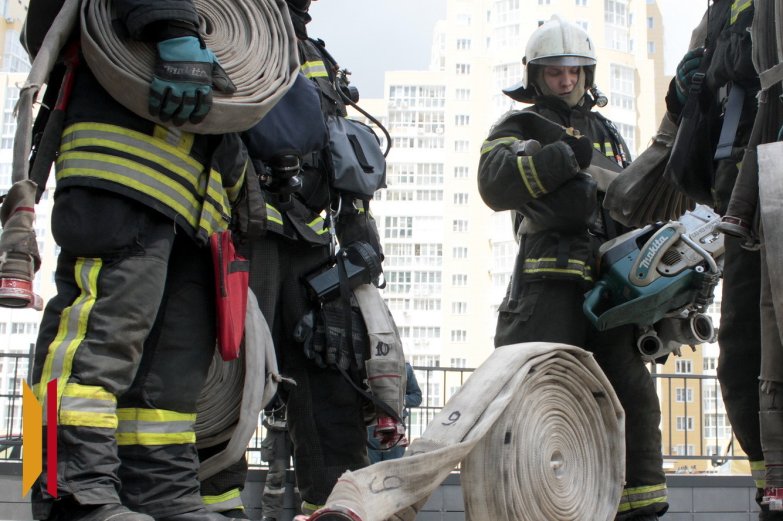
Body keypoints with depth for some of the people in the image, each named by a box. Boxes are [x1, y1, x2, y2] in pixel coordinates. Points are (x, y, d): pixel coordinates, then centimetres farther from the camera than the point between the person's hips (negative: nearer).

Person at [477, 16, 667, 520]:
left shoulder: (607, 133, 29)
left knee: (632, 390, 2)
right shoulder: (521, 125, 11)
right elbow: (495, 183, -10)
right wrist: (563, 155, -17)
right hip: (550, 276, -5)